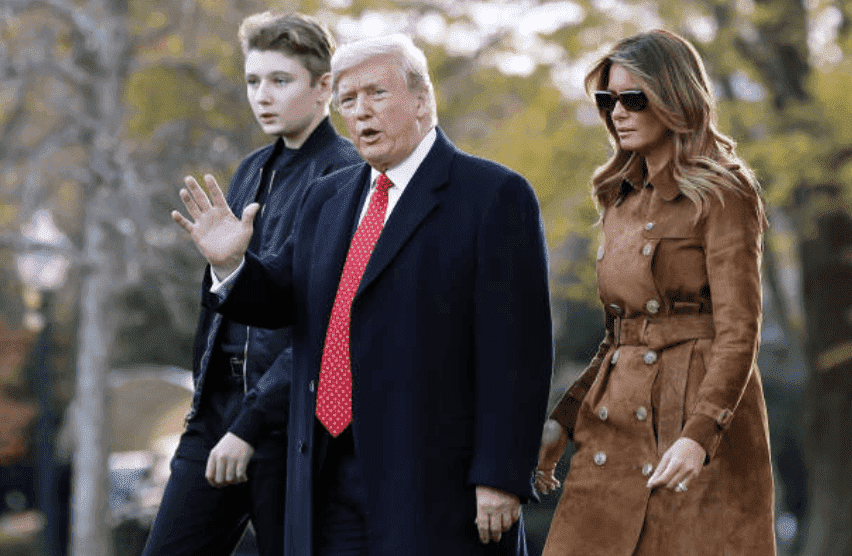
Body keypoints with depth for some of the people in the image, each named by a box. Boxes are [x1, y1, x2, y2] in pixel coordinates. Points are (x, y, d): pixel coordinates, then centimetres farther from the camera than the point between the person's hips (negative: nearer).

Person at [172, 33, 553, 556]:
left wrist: (501, 476, -17)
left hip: (434, 483, -6)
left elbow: (518, 350, -11)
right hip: (330, 482, 6)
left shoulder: (495, 196, -6)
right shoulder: (330, 197, 16)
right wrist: (231, 262, -5)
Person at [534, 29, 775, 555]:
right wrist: (564, 419, 11)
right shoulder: (624, 199, 16)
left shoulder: (723, 196, -6)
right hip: (617, 431, 6)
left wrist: (699, 435, -24)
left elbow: (738, 334, -12)